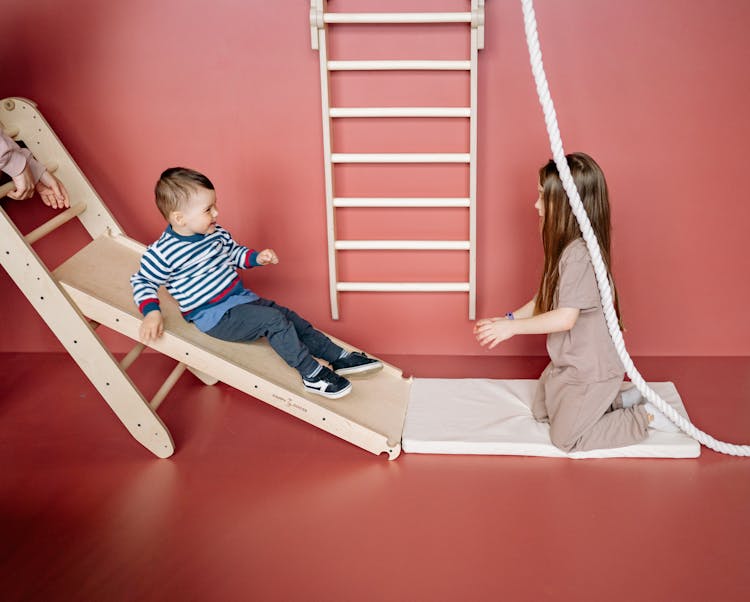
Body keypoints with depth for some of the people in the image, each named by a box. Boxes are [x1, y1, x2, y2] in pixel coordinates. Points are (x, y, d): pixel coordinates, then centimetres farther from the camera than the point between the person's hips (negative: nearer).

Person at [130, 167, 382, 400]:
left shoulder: (216, 233, 3)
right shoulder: (163, 252, -18)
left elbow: (235, 253, 19)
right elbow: (142, 282, -7)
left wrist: (257, 257, 1)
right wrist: (151, 312, -21)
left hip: (242, 298, 8)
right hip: (213, 316, -8)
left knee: (290, 318, 1)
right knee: (273, 321, -22)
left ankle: (339, 357, 7)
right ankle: (313, 375, -15)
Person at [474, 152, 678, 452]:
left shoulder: (579, 254, -30)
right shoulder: (566, 247, 1)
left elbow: (566, 317, -31)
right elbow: (545, 299, 9)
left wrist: (512, 326, -23)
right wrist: (509, 319, 0)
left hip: (592, 370, -10)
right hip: (568, 362, 10)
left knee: (566, 437, 4)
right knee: (541, 411, 24)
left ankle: (645, 416, 11)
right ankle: (621, 400, 24)